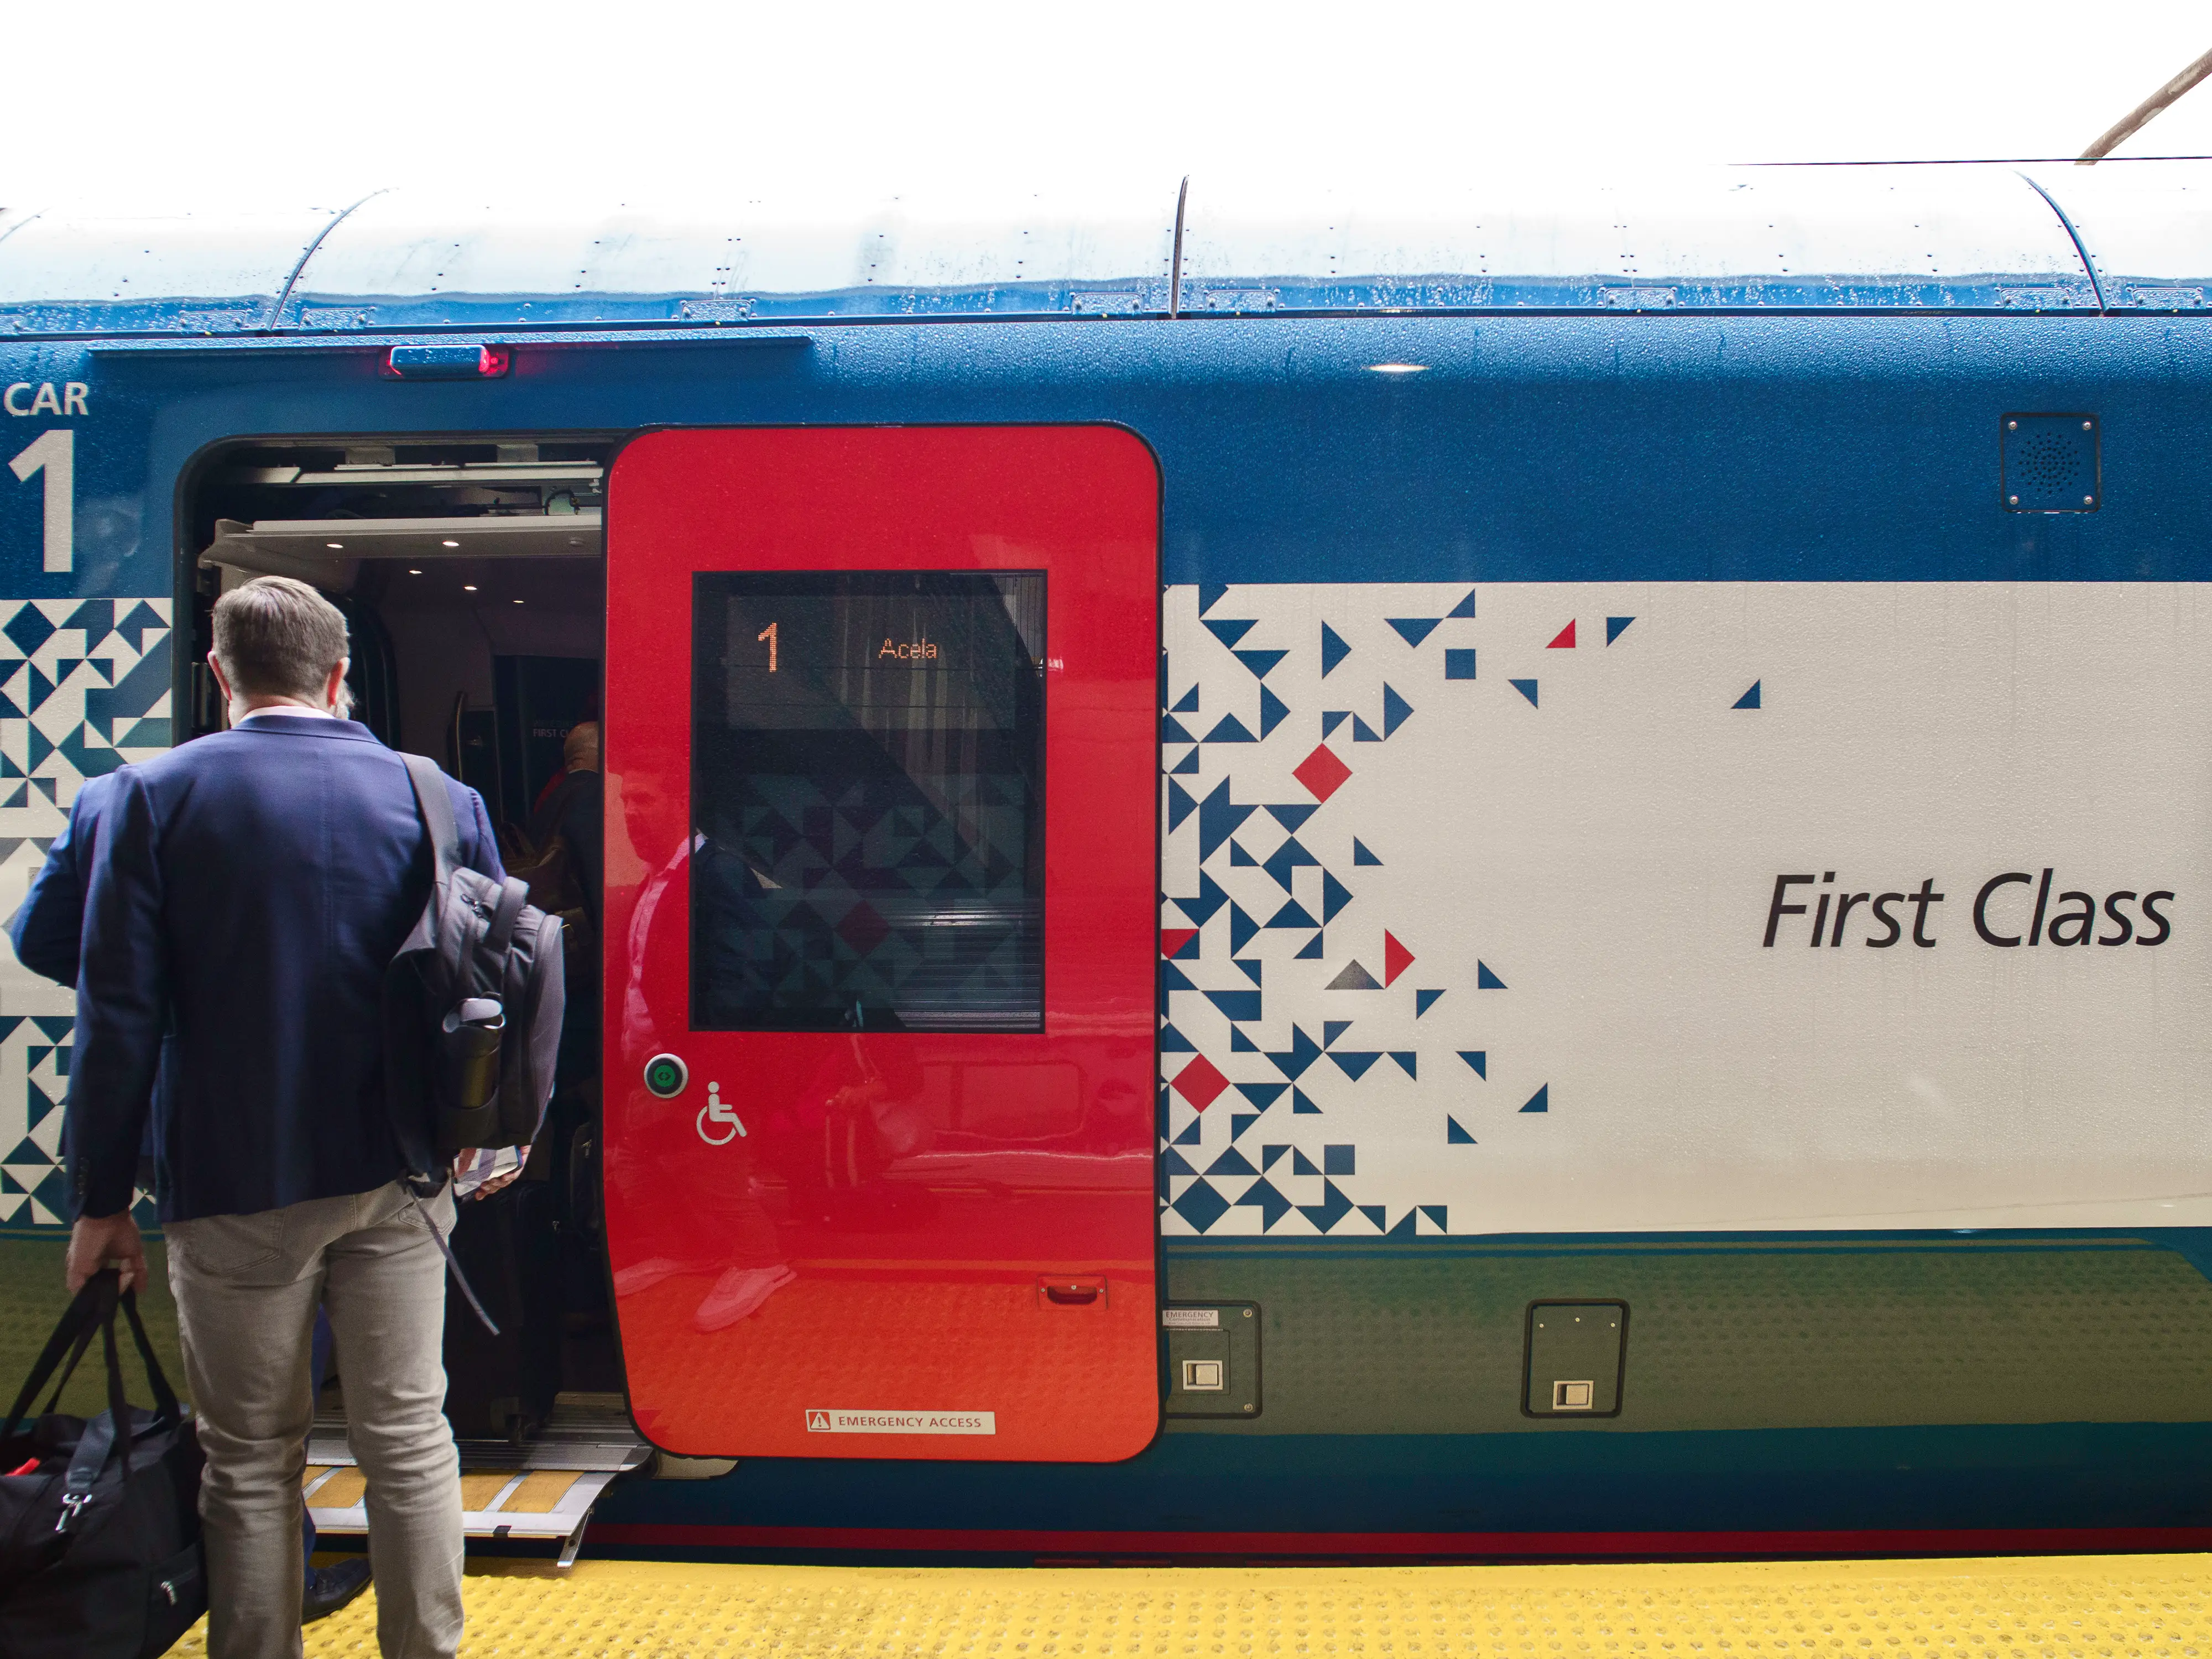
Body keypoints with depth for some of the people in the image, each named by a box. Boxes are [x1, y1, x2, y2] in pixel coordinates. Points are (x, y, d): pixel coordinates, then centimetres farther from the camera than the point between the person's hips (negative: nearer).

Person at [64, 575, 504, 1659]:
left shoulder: (155, 795, -6)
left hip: (237, 1185, -2)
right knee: (408, 1438, 12)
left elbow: (118, 1015, -7)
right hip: (400, 1179, 2)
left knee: (251, 1461, 11)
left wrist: (103, 1201, 0)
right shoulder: (440, 796, -1)